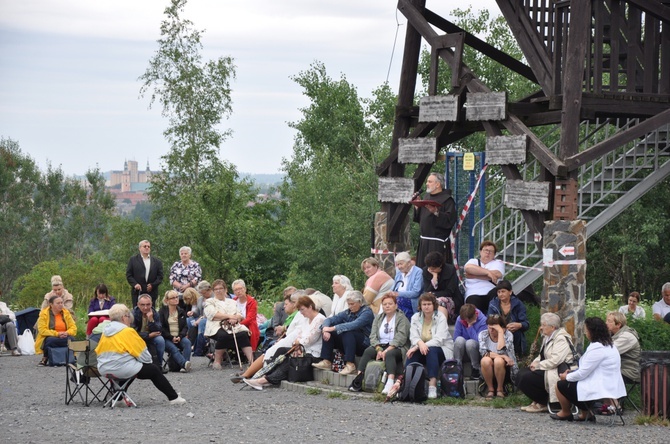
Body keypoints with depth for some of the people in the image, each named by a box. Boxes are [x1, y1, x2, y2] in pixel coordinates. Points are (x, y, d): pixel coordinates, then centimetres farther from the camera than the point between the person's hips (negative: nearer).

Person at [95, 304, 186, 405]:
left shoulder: (105, 332, 9)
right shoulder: (128, 332, -11)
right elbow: (144, 356, -10)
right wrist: (148, 361, 13)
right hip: (123, 369, -8)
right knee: (154, 370, 11)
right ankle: (173, 397, 16)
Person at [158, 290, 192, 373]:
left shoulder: (181, 312, 18)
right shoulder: (162, 312, 4)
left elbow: (185, 327, 11)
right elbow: (161, 328, -3)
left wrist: (180, 336, -9)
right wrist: (172, 338, -13)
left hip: (179, 337, 3)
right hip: (167, 338, -3)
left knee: (187, 342, -30)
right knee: (173, 348, -34)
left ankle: (184, 366, -44)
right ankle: (185, 364, -55)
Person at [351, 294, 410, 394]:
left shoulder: (402, 318, 0)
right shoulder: (378, 318, 16)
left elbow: (400, 338, -12)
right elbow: (373, 336, 6)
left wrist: (386, 351, -22)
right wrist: (379, 350, -14)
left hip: (397, 348, -4)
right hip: (380, 346, 4)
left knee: (389, 354, -36)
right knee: (367, 351, -24)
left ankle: (390, 384, -55)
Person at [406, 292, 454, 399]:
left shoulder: (440, 317, -8)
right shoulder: (416, 317, 4)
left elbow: (439, 339, -20)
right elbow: (413, 336, -9)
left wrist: (421, 346, -32)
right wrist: (420, 343, -34)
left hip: (442, 351, -3)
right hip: (421, 348, 3)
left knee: (431, 350, -36)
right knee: (412, 353, -29)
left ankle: (432, 386, -45)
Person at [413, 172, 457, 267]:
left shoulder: (447, 200, -8)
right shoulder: (426, 196, 16)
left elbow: (450, 220, -20)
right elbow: (419, 219, 19)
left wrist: (436, 212, -28)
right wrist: (416, 206, 4)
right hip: (424, 242, 8)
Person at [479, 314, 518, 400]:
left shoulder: (507, 335, -8)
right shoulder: (483, 334, -3)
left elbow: (501, 351, -26)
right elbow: (483, 352, -18)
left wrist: (500, 332, -24)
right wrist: (502, 356, -26)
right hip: (488, 369, 2)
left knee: (498, 361, -35)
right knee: (486, 360, -33)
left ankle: (500, 389, -14)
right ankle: (490, 389, -13)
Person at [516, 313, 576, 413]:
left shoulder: (561, 339, -17)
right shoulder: (547, 337, 15)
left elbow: (555, 360, -27)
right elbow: (542, 355, 24)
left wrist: (538, 365, -17)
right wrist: (535, 363, 2)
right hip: (548, 368, 11)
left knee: (526, 377, -22)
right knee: (521, 374, 0)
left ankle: (543, 403, -7)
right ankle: (538, 401, 5)